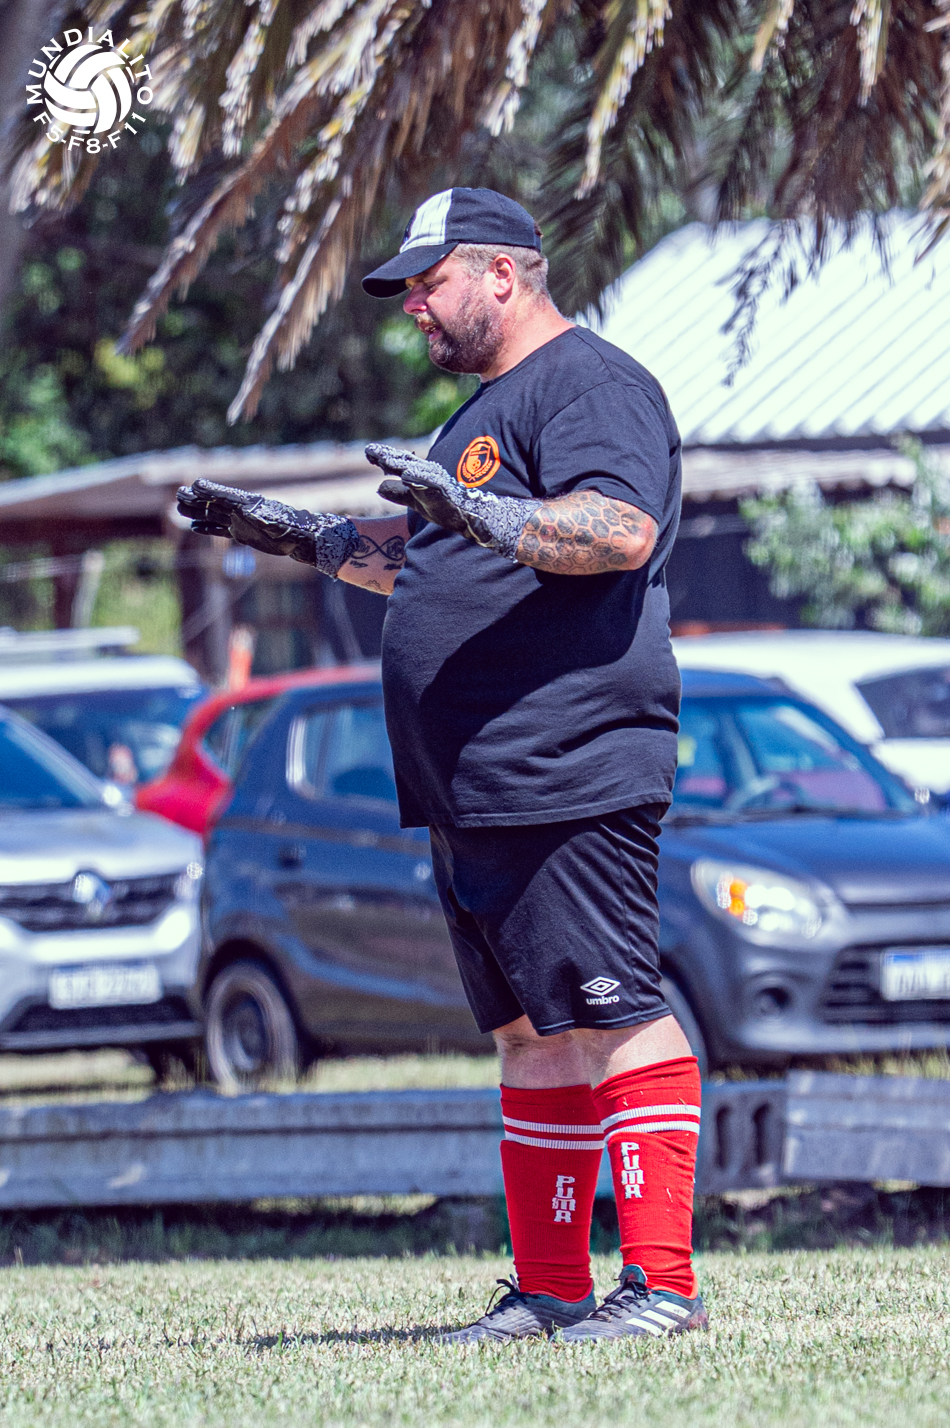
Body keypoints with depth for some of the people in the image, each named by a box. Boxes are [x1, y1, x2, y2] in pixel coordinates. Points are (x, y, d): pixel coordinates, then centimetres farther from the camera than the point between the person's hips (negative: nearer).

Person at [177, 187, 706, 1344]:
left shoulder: (589, 384, -8)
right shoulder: (487, 411, 24)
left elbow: (622, 530, -25)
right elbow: (421, 560, 37)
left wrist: (479, 515, -35)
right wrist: (296, 535, 31)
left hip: (569, 782, -10)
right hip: (473, 799, 10)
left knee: (612, 1016, -12)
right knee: (531, 1032, 11)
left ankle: (662, 1281, -14)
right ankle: (550, 1290, 14)